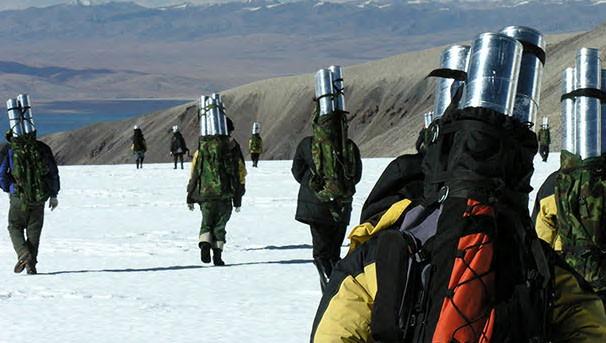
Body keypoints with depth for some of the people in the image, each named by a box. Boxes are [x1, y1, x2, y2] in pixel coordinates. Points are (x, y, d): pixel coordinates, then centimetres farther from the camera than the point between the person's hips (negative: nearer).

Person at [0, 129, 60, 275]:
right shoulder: (43, 148, 4)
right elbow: (54, 172, 8)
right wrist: (54, 195, 17)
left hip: (18, 197, -2)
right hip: (40, 197, 2)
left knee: (15, 227, 14)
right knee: (33, 230, 12)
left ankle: (23, 253, -11)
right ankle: (31, 265, 9)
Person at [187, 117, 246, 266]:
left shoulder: (203, 149, 2)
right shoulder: (235, 150, 4)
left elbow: (194, 174, 2)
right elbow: (241, 177, 6)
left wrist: (190, 198, 9)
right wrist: (238, 201, 12)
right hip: (225, 197, 0)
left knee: (206, 223, 10)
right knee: (220, 225, 8)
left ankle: (205, 243, -17)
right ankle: (217, 254, -1)